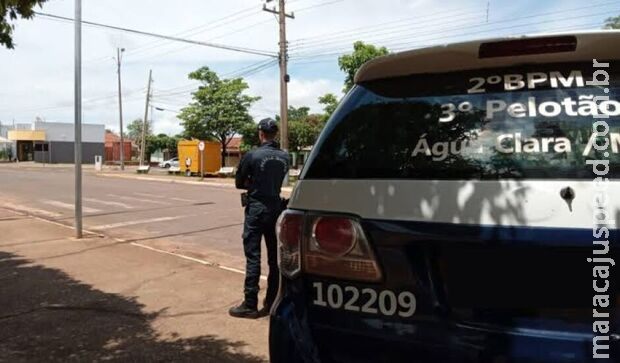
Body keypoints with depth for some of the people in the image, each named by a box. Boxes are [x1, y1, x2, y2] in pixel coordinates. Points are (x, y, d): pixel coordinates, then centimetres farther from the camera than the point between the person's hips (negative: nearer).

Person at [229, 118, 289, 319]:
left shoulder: (252, 156, -12)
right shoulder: (285, 157, 4)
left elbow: (239, 183, -3)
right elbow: (280, 180, 9)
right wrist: (262, 184, 5)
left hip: (256, 209, -5)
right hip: (276, 208, 5)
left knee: (253, 257, -1)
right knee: (275, 256, 12)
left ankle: (250, 305, 2)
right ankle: (272, 301, 20)